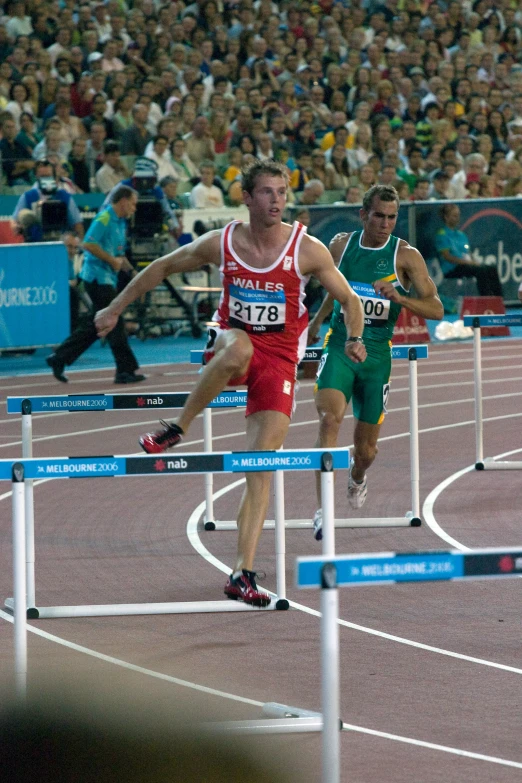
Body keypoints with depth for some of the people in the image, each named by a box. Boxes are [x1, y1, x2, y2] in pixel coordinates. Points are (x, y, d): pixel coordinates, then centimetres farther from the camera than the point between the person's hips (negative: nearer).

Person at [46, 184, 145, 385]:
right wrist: (112, 260, -19)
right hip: (98, 277, -10)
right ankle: (126, 370, -4)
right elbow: (89, 244, -23)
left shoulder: (120, 223, 17)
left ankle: (59, 359, 17)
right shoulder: (104, 218, -13)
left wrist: (130, 270, 12)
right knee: (115, 324, -7)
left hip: (107, 279, 10)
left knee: (94, 325, 12)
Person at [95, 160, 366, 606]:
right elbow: (162, 269, 10)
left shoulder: (307, 250, -8)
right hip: (231, 344, 0)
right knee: (240, 347, -40)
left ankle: (243, 574, -11)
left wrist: (354, 339, -17)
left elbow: (349, 300, 3)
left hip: (279, 358, 0)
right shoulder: (221, 244, -5)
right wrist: (116, 309, 13)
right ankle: (177, 430, -21)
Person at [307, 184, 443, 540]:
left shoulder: (406, 255, -6)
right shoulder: (341, 245, 3)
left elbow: (436, 309, -10)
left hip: (377, 354, 0)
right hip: (340, 346, 0)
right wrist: (317, 321, 32)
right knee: (330, 419, -25)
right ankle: (324, 508, -28)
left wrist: (399, 297, -26)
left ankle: (357, 478, 48)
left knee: (366, 447, 10)